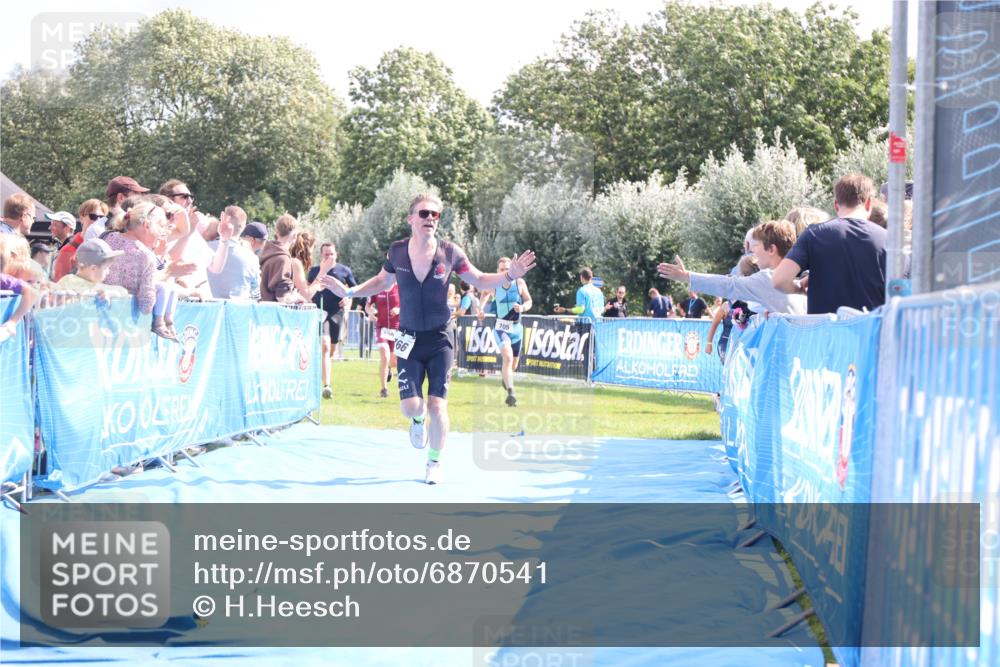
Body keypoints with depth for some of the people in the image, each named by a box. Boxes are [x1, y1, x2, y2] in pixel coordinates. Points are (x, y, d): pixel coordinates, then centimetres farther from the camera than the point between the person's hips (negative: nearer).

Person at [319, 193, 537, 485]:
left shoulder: (449, 252, -10)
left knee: (437, 405, -5)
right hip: (409, 340, 1)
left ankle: (434, 461, 18)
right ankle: (418, 419, 34)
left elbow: (479, 280, 2)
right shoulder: (397, 251, -6)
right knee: (410, 406, -6)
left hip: (439, 339, -1)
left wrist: (510, 275, -14)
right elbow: (382, 281, 13)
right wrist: (349, 291, 3)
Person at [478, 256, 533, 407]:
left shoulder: (519, 283, -6)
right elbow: (486, 295, 15)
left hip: (516, 328, 3)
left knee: (513, 363, 16)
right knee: (507, 357, -26)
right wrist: (482, 308, -1)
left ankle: (505, 377, 51)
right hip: (501, 327, -3)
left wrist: (523, 307, -20)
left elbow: (529, 301, 2)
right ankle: (510, 392, -31)